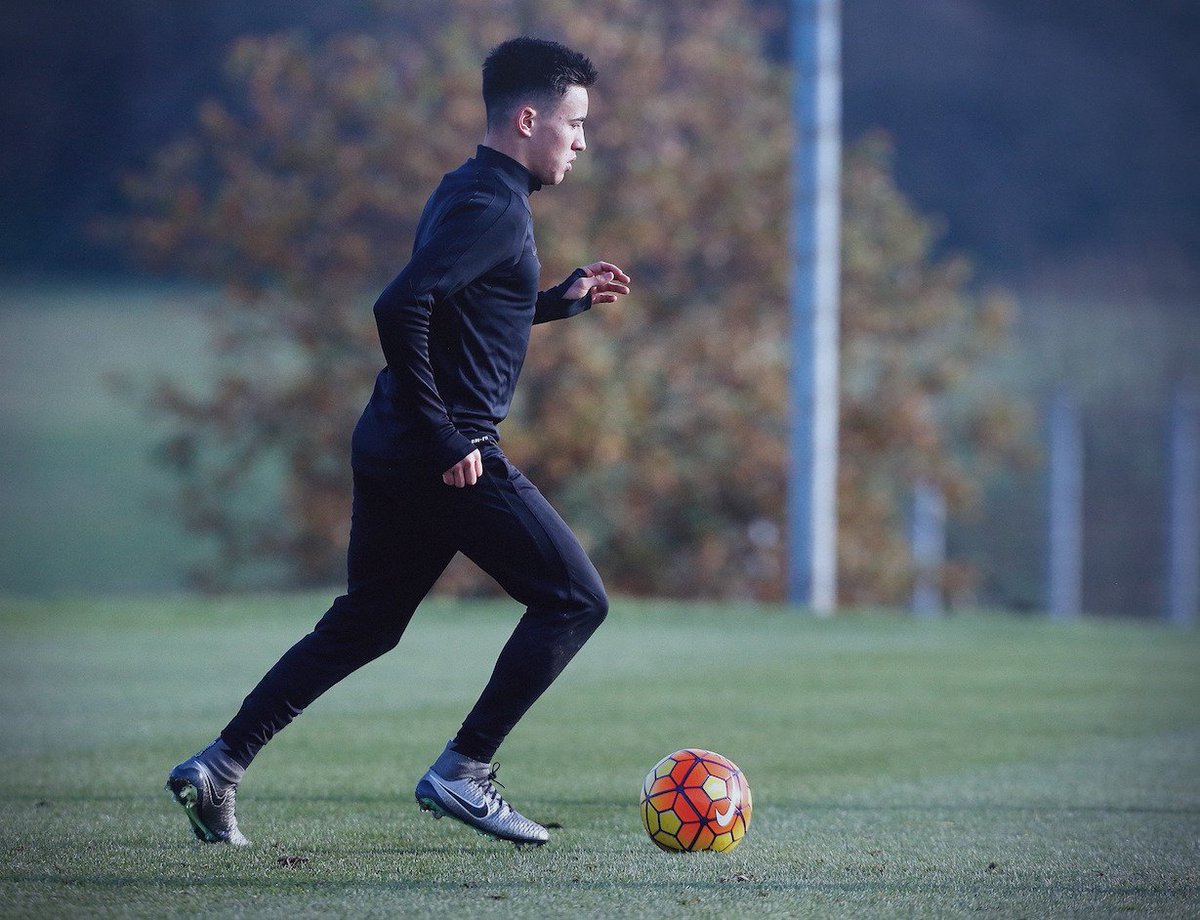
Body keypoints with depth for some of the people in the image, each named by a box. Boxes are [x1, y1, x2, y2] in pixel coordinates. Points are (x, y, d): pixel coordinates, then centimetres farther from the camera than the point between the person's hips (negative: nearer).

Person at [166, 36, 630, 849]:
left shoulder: (472, 195, 17)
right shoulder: (493, 208, -15)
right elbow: (401, 307, -27)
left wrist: (564, 299, 21)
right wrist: (442, 438, -24)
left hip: (391, 448, 10)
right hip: (451, 456, -10)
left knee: (363, 626, 18)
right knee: (575, 599, -2)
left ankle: (220, 766, 16)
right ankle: (463, 773, -3)